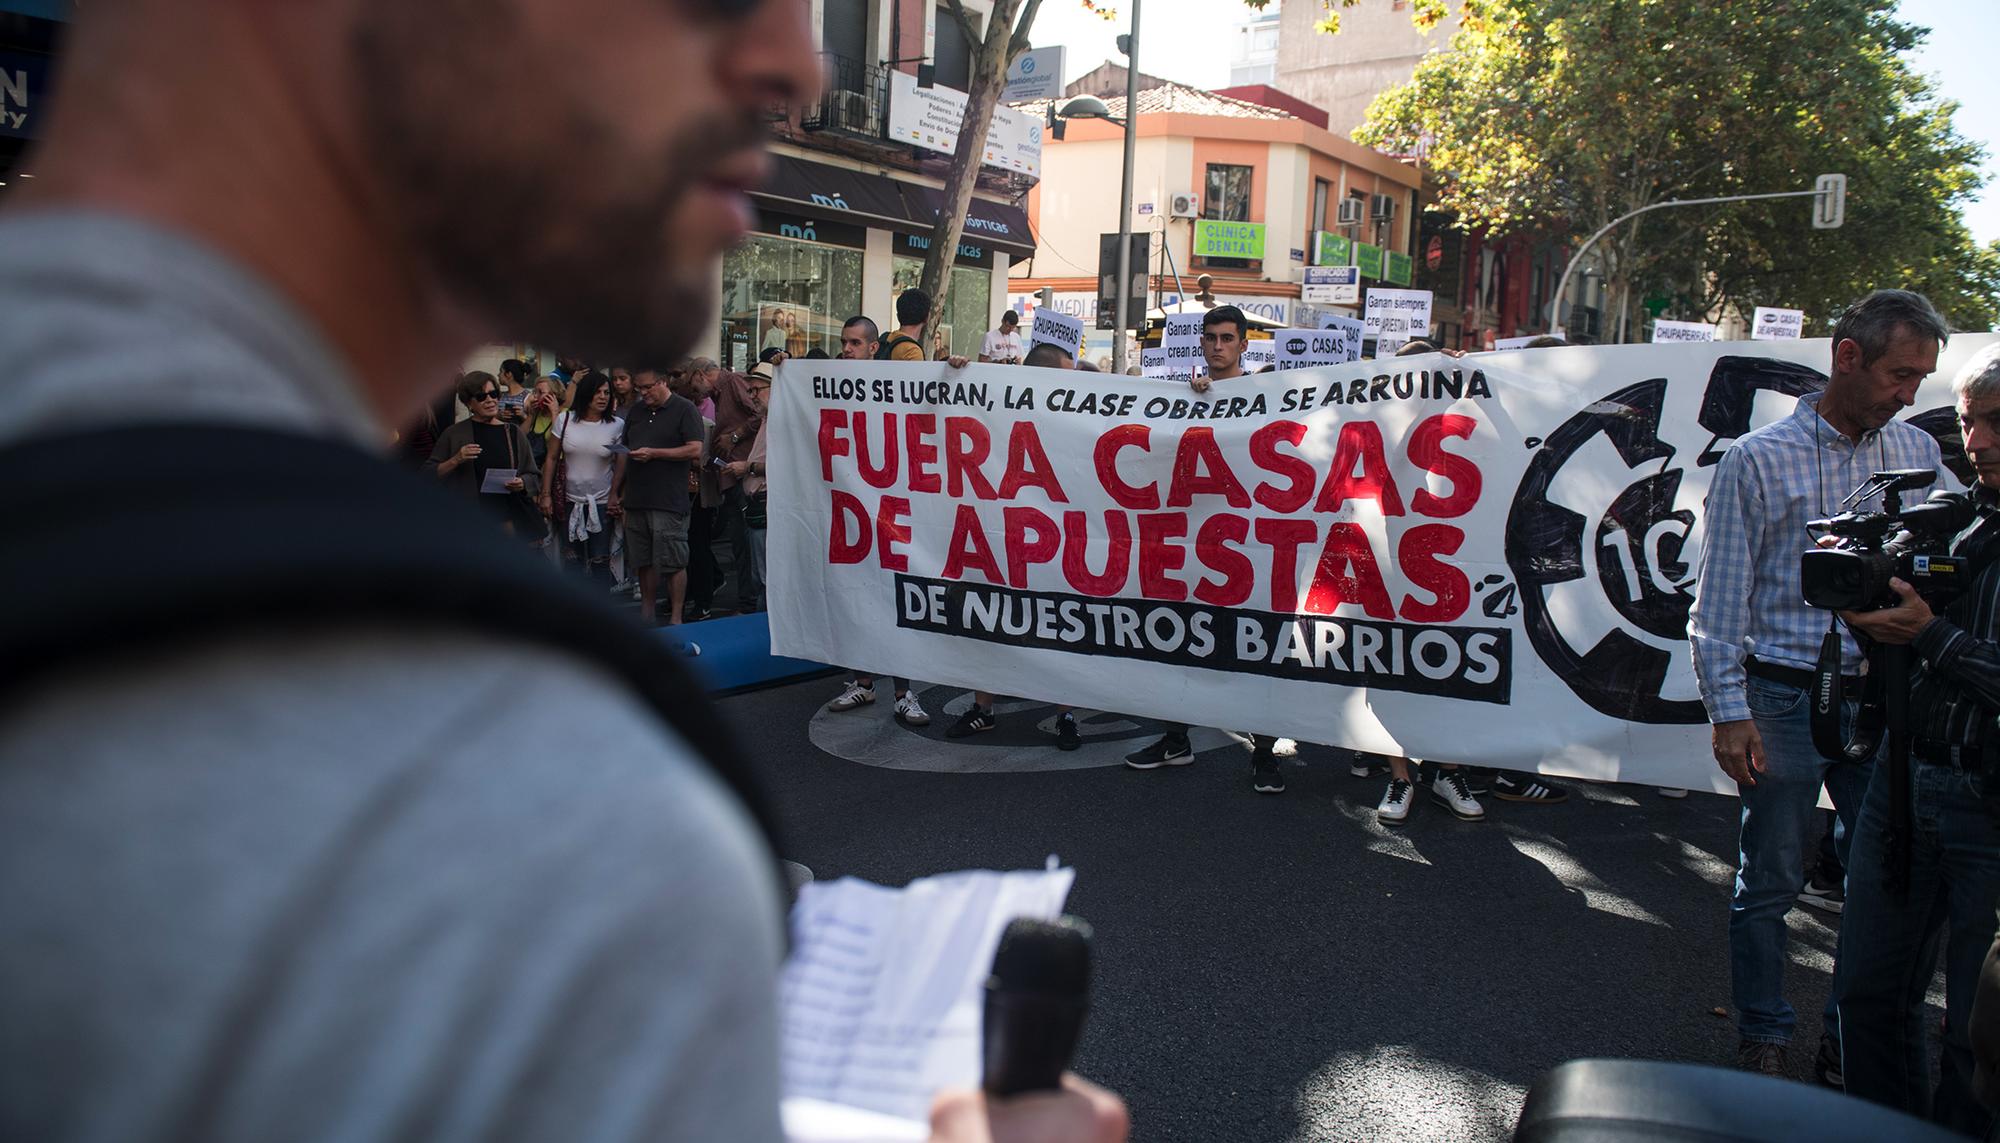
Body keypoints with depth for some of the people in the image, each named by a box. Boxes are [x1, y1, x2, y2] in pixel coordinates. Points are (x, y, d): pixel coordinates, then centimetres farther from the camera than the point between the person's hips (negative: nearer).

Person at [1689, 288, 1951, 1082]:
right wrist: (1728, 710, -9)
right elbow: (1719, 600, -4)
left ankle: (1852, 1046, 25)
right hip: (1786, 696, -4)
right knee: (1771, 880, 5)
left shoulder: (1919, 454, 9)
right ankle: (1764, 1041, 21)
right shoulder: (1758, 459, -4)